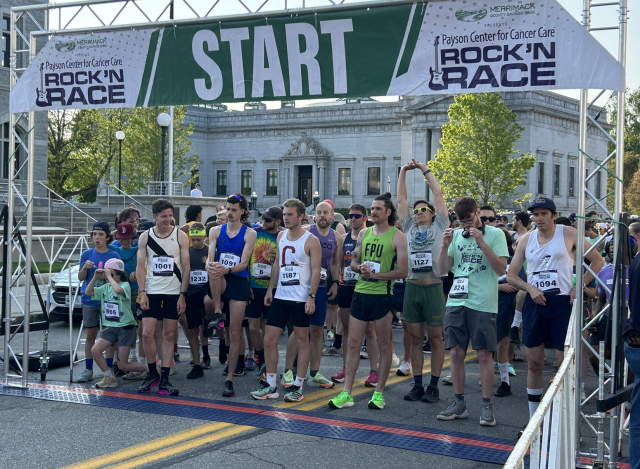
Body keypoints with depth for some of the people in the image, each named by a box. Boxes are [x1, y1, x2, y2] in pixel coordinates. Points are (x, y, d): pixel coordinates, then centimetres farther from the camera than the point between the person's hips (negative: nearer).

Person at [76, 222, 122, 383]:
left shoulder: (114, 256, 0)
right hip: (89, 300, 1)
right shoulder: (87, 254, 5)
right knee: (90, 335, 5)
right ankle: (88, 370, 11)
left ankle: (109, 369, 10)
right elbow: (80, 278, 3)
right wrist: (85, 268, -16)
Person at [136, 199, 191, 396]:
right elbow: (140, 266, 5)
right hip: (152, 292, 1)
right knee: (147, 334, -5)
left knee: (169, 335, 2)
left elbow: (186, 267, 0)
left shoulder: (180, 236, 0)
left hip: (174, 293, -1)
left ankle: (164, 380, 8)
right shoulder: (145, 237, 4)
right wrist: (142, 292, -5)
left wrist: (183, 294, -6)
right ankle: (152, 374, 14)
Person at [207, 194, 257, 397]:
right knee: (214, 271, -36)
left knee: (235, 333, -3)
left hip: (239, 282, -1)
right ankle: (218, 315, -24)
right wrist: (210, 266, -27)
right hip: (220, 283, 1)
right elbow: (210, 259, -2)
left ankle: (229, 379, 3)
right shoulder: (216, 231, 8)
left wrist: (227, 269, -29)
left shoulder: (249, 234, 0)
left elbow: (244, 264, -9)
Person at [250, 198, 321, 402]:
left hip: (301, 299, -6)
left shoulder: (311, 240, -8)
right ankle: (271, 385, 13)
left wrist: (311, 296, -18)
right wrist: (270, 289, 12)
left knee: (302, 341, 3)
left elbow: (316, 270, -11)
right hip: (280, 296, 6)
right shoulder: (281, 236, 11)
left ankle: (298, 386, 11)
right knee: (269, 339, 4)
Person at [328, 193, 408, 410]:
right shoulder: (364, 233, 12)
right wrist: (360, 267, -5)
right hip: (360, 293, 5)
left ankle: (379, 392, 14)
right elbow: (353, 262, 18)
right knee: (353, 343, 3)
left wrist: (376, 275, -17)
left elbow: (402, 271, -9)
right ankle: (346, 393, 7)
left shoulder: (397, 236, -5)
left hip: (382, 295, -5)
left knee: (384, 345, 4)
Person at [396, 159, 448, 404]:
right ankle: (417, 385, 13)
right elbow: (401, 199, 15)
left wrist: (425, 170, 9)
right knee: (415, 338, 7)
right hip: (412, 287, 4)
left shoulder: (439, 226, 6)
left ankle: (433, 386, 7)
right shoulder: (409, 228, 15)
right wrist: (403, 172, 12)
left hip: (433, 287, -4)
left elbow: (438, 194, 4)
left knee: (435, 338, 2)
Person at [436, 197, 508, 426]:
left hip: (483, 302, -4)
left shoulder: (495, 234, -1)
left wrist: (482, 244, -17)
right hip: (456, 301, 4)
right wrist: (445, 246, -4)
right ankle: (459, 403, 16)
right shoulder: (456, 235, 12)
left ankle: (486, 405, 9)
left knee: (484, 355, 0)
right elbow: (443, 268, 12)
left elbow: (501, 269, -9)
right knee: (456, 353, 5)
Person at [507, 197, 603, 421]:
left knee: (564, 362, -4)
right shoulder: (526, 240, 9)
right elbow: (511, 275, 12)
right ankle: (533, 418, 16)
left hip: (561, 302, -3)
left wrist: (579, 286, -6)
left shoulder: (568, 234, -1)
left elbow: (598, 261, 3)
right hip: (534, 302, 4)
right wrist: (530, 288, -6)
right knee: (534, 363, 7)